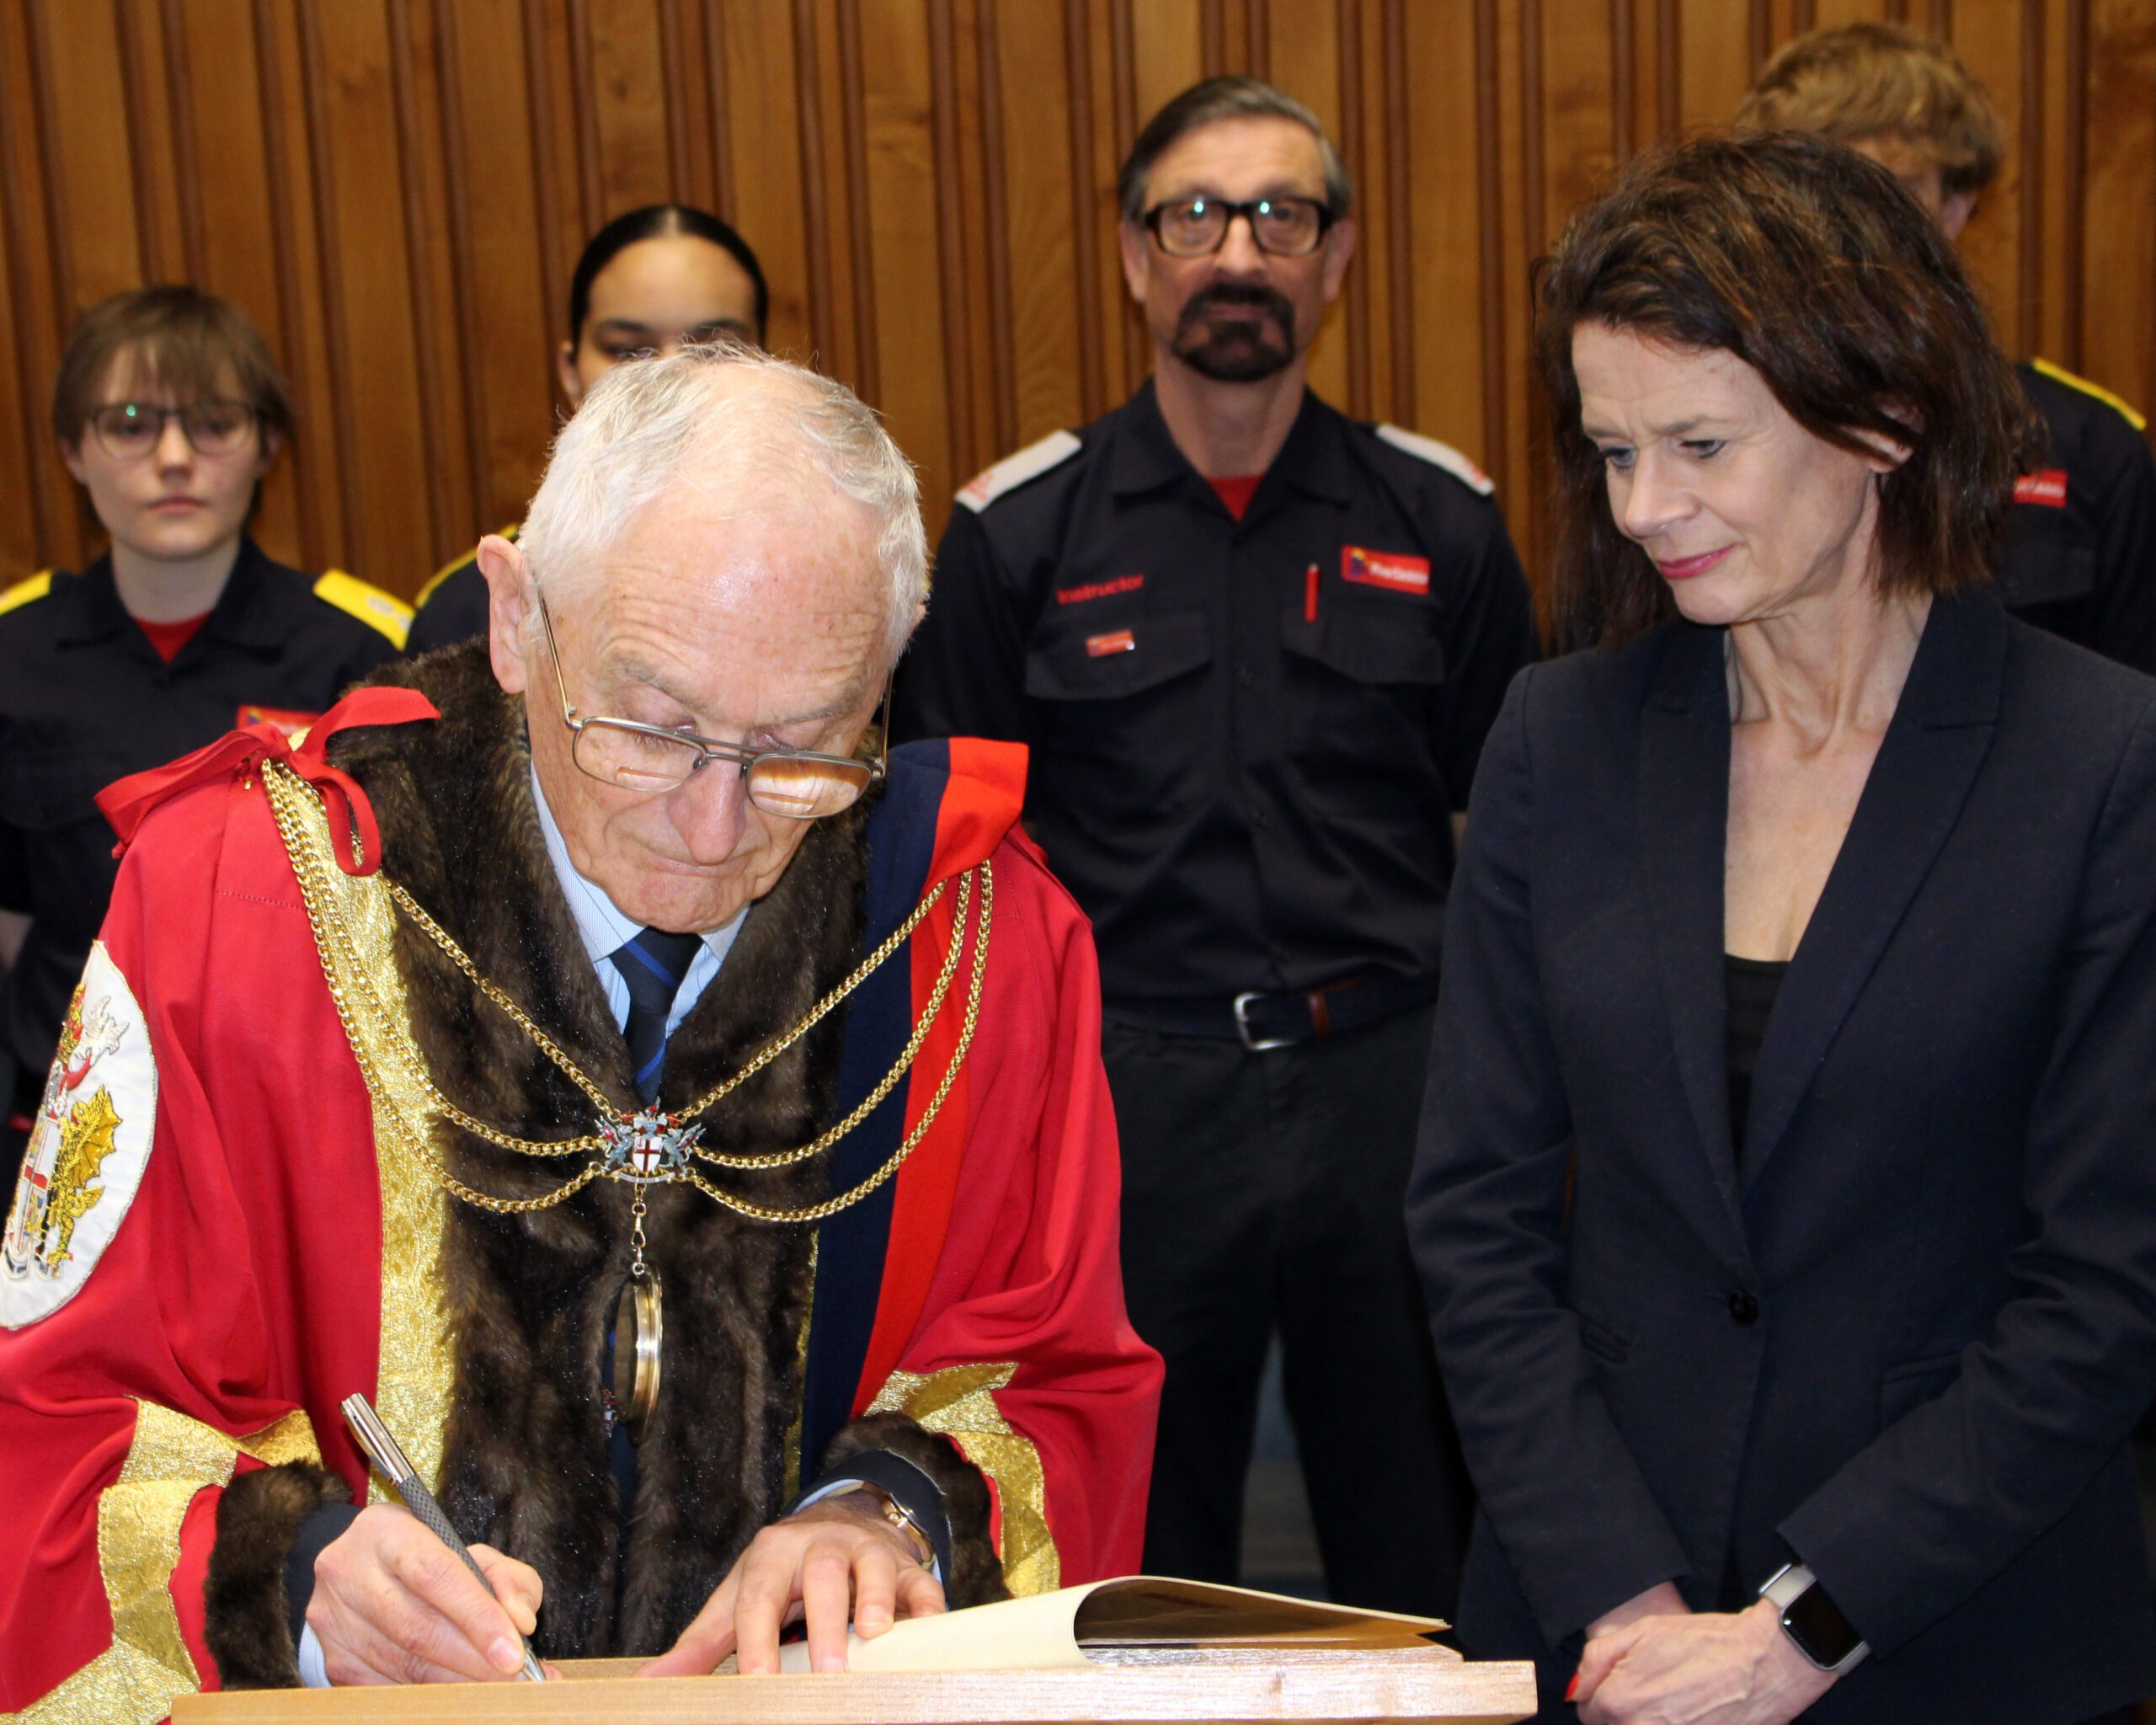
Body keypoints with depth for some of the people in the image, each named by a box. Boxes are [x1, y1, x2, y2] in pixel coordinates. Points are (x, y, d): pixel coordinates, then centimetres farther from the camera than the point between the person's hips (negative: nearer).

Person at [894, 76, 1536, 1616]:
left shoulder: (1441, 522, 2)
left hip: (1393, 1083, 1)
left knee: (1425, 1528, 15)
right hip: (1130, 1088, 0)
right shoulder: (1017, 533, 0)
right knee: (1138, 1554, 15)